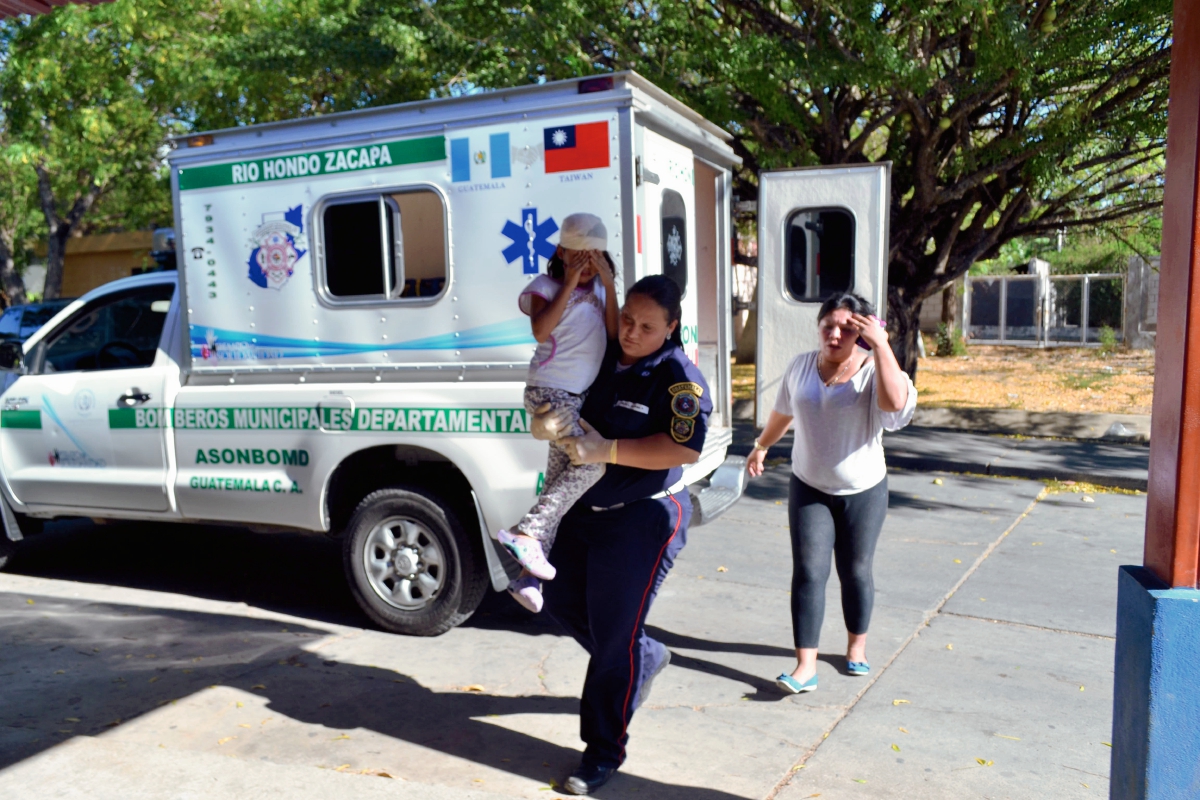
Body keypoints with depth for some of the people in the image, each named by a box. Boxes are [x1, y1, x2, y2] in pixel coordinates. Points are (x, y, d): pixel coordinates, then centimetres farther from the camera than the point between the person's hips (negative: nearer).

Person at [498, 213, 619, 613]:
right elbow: (540, 329, -22)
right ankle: (528, 533, -22)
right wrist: (570, 282, -18)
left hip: (580, 398, 7)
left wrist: (608, 284, -6)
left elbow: (614, 335, 1)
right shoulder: (545, 286, -3)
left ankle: (529, 575, 11)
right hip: (549, 392, -7)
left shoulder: (599, 289, 14)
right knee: (592, 461, -26)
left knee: (559, 482, 5)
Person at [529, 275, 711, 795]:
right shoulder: (599, 359, 3)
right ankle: (647, 657, 42)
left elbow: (686, 448, -27)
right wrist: (545, 425, -15)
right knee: (562, 601, 19)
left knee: (613, 639, 0)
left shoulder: (678, 376, -15)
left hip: (642, 519, -7)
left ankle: (603, 752, 19)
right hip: (582, 509, 7)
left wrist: (607, 450, -29)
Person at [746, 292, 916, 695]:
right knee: (808, 573, -6)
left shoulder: (873, 371, -15)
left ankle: (856, 647, 36)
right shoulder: (801, 366, -2)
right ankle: (806, 667, -2)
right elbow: (783, 412, 15)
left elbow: (895, 402, -39)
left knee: (855, 572, 12)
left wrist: (881, 344, -34)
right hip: (809, 489, 2)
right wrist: (762, 446, 26)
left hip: (863, 492, -2)